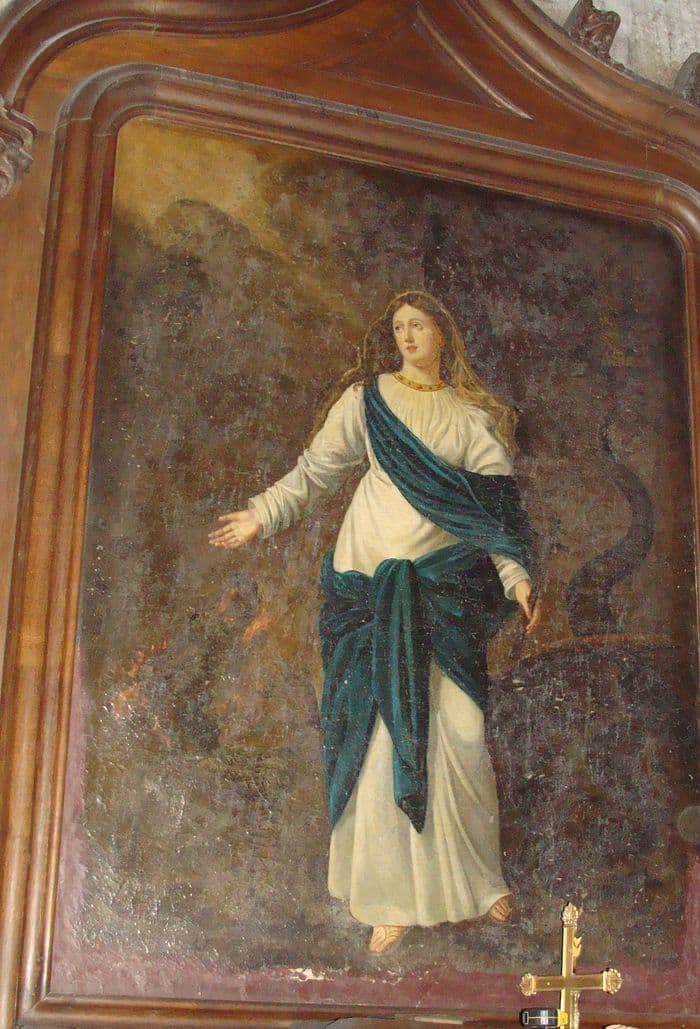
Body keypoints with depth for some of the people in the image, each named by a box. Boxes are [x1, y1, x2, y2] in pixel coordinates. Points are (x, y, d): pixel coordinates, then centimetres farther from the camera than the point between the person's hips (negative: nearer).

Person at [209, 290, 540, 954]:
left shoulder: (472, 415, 11)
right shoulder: (366, 399, 9)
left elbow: (495, 502, 7)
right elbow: (315, 471, 14)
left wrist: (515, 575, -1)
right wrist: (261, 516, 8)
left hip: (448, 585, 1)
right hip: (374, 584, -1)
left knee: (460, 732, -4)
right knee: (383, 733, -3)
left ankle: (477, 877, 16)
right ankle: (395, 897, 6)